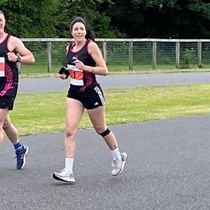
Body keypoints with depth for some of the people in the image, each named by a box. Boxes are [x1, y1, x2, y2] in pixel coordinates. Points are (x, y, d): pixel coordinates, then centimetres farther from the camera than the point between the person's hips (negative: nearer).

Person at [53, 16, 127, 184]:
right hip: (74, 93, 5)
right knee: (70, 131, -9)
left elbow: (104, 70, -14)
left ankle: (119, 157, 36)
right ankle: (68, 172, -10)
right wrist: (65, 73, 3)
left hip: (91, 92, -5)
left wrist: (85, 67, -26)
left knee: (101, 129, 11)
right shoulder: (69, 48, 7)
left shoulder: (91, 46, -12)